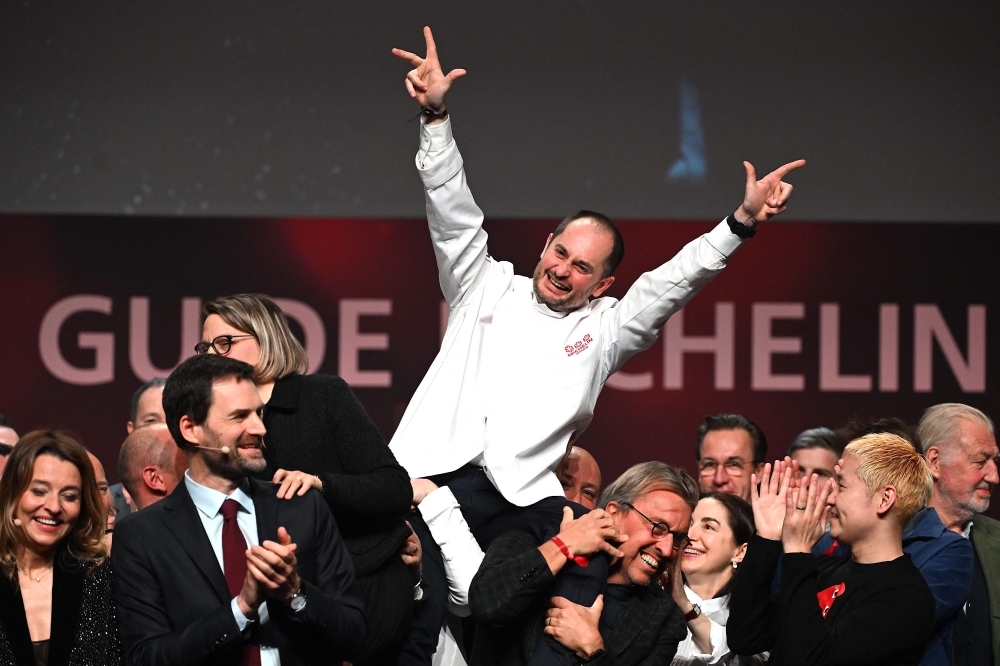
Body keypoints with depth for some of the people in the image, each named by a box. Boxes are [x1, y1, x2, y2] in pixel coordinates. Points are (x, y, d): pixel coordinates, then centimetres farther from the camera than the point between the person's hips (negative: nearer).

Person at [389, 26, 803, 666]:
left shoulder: (605, 328, 20)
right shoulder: (486, 287, 21)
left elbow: (676, 281, 12)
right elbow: (453, 209, 14)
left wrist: (741, 222, 0)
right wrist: (436, 117, 2)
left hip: (520, 497, 1)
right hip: (429, 473, -1)